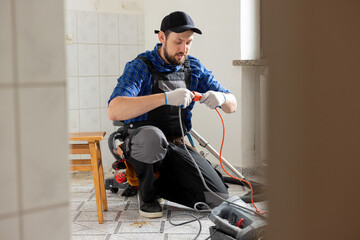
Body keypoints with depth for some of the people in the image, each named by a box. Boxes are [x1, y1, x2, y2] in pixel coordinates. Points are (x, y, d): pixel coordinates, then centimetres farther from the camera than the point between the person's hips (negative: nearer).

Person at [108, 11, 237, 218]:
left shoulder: (194, 68, 4)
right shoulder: (140, 66, -13)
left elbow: (232, 105, 4)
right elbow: (114, 111, -30)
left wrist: (221, 98, -22)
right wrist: (166, 98, -41)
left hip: (177, 147, 5)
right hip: (142, 144, -4)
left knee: (218, 197, -12)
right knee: (152, 135, -40)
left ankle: (158, 181, 12)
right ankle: (147, 194, -10)